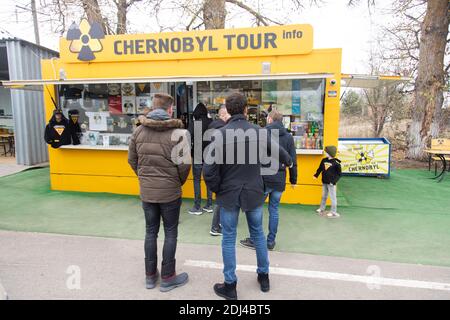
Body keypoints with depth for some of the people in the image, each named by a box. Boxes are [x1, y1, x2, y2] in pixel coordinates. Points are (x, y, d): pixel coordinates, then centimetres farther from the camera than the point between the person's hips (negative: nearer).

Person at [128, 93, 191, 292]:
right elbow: (184, 164, -14)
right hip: (169, 191, -4)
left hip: (146, 191, 5)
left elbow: (132, 160, 7)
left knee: (150, 232, 16)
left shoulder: (139, 130, 1)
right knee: (170, 233, 10)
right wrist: (179, 182, 5)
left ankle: (150, 275, 30)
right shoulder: (178, 132, -14)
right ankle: (167, 278, 22)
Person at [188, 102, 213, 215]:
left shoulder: (193, 124, -11)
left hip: (197, 156, -4)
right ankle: (209, 205, 19)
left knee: (197, 181, 5)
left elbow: (189, 139, -13)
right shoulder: (211, 123, -2)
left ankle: (197, 207, 9)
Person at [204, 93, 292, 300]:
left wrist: (216, 189, 1)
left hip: (228, 194, -3)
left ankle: (230, 286, 22)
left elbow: (209, 169, -18)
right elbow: (277, 150, 14)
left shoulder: (220, 133, -14)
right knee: (258, 234, 20)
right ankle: (264, 277, 36)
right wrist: (288, 161, 36)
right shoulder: (258, 131, -3)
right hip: (253, 192, 3)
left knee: (229, 239, 11)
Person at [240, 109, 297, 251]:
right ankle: (271, 241, 19)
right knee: (274, 210, 13)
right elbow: (293, 161, 5)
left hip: (264, 177, -3)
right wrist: (293, 180, 13)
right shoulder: (288, 137, 5)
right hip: (280, 179, 4)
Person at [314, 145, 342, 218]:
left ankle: (334, 212, 10)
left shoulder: (336, 163, -14)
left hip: (331, 183, -6)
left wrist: (334, 181, -18)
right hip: (324, 182, 6)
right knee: (324, 196, 19)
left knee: (332, 197, 1)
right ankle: (321, 209, 33)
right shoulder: (324, 160, 3)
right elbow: (320, 168, 16)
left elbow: (339, 173, -11)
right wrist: (316, 175, 7)